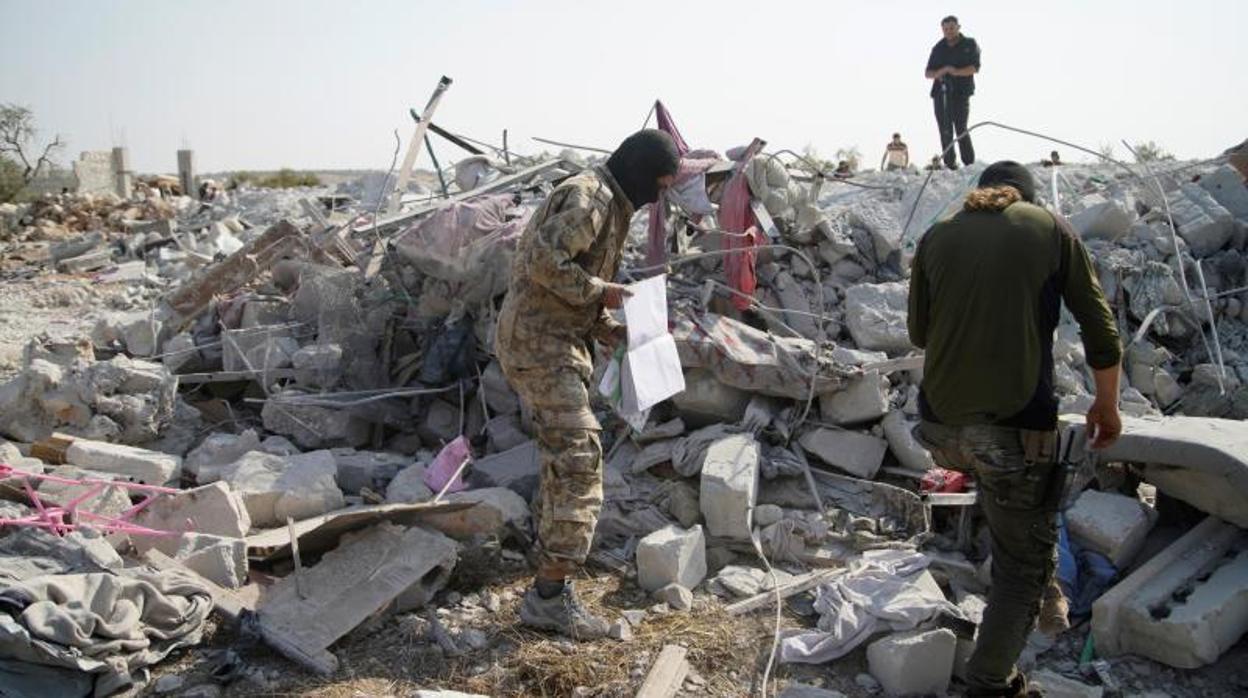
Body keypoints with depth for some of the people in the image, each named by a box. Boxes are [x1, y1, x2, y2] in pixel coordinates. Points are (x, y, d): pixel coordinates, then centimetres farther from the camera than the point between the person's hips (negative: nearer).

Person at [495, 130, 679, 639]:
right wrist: (598, 290, -15)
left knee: (562, 462, 17)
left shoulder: (611, 205, 20)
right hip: (539, 342, -11)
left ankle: (550, 585, 29)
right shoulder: (588, 197, -14)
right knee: (578, 459, -13)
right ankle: (550, 597, -8)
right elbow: (545, 262, -27)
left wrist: (608, 328, 9)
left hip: (557, 341, 11)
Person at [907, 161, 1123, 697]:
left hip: (942, 425, 4)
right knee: (1025, 563, 12)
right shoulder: (1052, 230, 3)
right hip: (1018, 426, -4)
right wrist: (1107, 405, 18)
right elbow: (1101, 331, 5)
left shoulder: (937, 236, 8)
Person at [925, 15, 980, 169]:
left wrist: (957, 72, -22)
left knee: (961, 129, -14)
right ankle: (950, 165, 4)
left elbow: (975, 68, -5)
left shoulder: (969, 44, 7)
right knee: (945, 131, -1)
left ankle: (970, 165, -12)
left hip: (961, 93, -3)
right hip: (940, 93, 3)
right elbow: (928, 73, 13)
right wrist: (939, 73, -10)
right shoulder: (938, 48, 15)